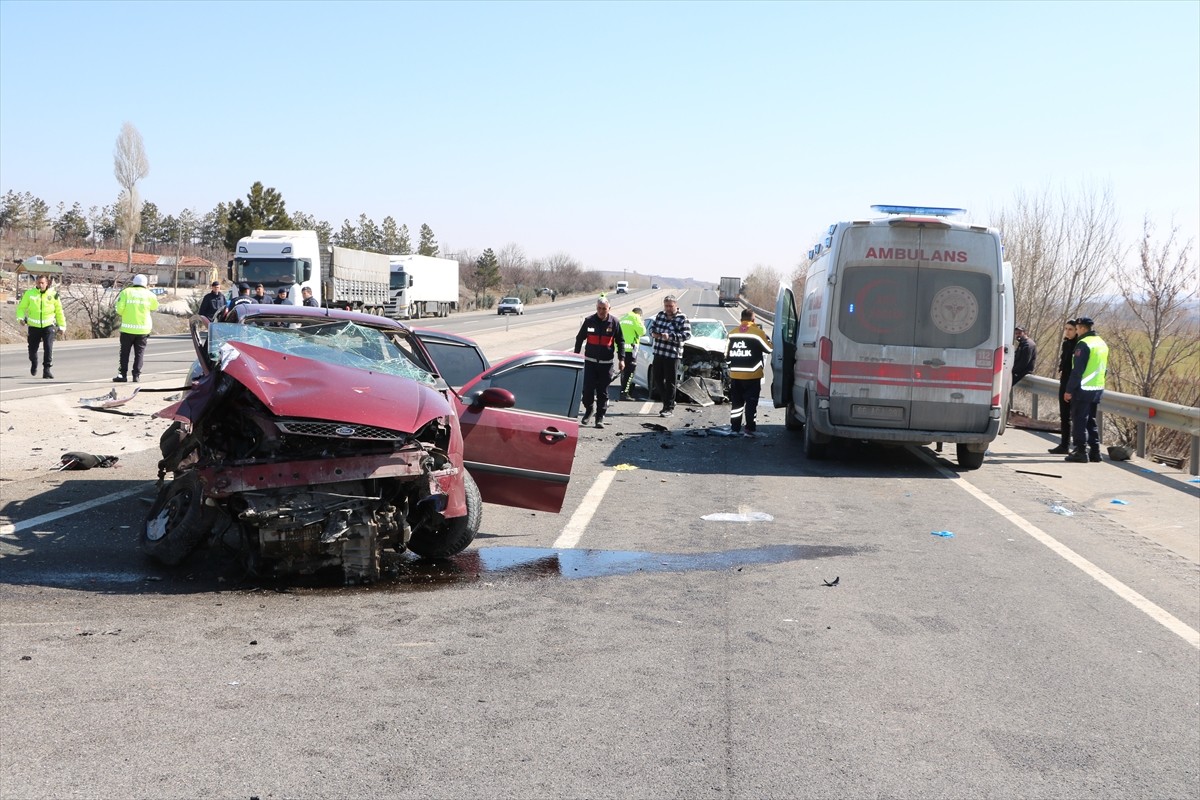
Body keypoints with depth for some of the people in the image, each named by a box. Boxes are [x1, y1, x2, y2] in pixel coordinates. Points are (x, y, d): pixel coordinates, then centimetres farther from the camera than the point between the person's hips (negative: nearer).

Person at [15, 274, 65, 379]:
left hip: (48, 326, -1)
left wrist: (62, 326, 11)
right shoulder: (29, 293, -2)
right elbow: (21, 307, 4)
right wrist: (21, 317, -15)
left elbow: (59, 311, 8)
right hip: (34, 326, 1)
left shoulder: (53, 295, -1)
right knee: (32, 349, 10)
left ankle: (47, 369, -7)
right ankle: (34, 364, 40)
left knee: (48, 348, -13)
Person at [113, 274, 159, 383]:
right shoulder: (148, 294, 0)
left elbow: (119, 309, -10)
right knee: (139, 353, 7)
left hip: (128, 328, -1)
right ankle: (136, 375, 4)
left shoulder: (126, 292, -3)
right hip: (143, 329, 1)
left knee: (125, 352, 8)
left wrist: (124, 314, 11)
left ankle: (122, 375, 5)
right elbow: (155, 307, 17)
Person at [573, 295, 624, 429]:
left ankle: (600, 417, 8)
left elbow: (620, 341, 5)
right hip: (590, 361, 1)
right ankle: (588, 410, 19)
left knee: (603, 391, 1)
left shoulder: (614, 322, -2)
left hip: (606, 363, 0)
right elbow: (579, 339, 9)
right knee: (588, 388, -4)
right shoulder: (589, 321, -1)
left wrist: (621, 359, -2)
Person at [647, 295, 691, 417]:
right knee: (657, 379, 11)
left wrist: (670, 337, -24)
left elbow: (687, 334, -15)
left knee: (670, 382, -2)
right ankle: (667, 401, 27)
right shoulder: (660, 315, 11)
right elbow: (652, 326, 21)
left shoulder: (682, 319, -6)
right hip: (658, 353, 6)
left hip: (673, 355, -6)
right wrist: (653, 333, -3)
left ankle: (669, 408, 5)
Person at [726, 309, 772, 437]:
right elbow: (769, 349, -1)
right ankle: (750, 428, -3)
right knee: (751, 402, 0)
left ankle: (734, 428, 13)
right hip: (752, 375, -4)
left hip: (735, 375, 4)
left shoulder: (732, 333, 6)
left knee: (736, 402, 11)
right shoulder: (758, 332, -8)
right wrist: (765, 336, 16)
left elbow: (727, 355, 10)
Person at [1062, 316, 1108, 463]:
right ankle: (1094, 452, 16)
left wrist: (1069, 390, -15)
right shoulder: (1102, 344, 14)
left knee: (1079, 421, -2)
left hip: (1083, 390, -8)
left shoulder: (1084, 344, -14)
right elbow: (1104, 369, 20)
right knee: (1091, 421, 15)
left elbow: (1077, 370, -18)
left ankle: (1081, 452, -3)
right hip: (1098, 390, 8)